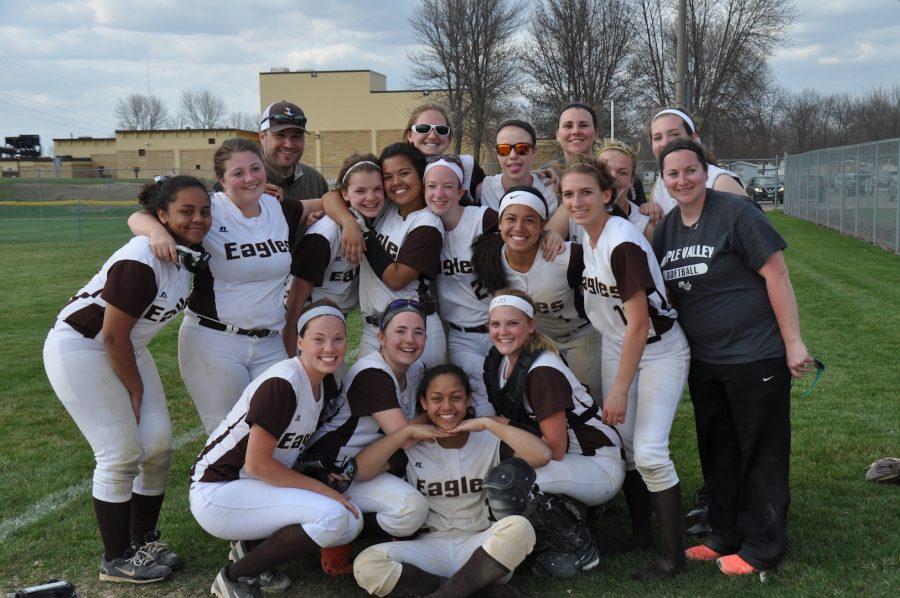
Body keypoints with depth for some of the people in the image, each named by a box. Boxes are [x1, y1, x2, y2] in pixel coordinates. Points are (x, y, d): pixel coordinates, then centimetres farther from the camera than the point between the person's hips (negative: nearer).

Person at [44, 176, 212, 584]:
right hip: (80, 349, -8)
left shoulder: (188, 251, -5)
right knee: (121, 456, -8)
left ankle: (144, 542, 21)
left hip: (125, 348, 9)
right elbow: (113, 336, -24)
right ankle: (116, 561, 9)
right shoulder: (140, 263, -29)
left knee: (158, 446, 3)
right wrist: (137, 390, -10)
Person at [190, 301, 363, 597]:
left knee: (352, 523, -5)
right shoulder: (281, 384, -23)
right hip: (216, 493, -8)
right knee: (332, 516, -25)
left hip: (260, 488, 9)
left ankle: (254, 545, 8)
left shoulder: (326, 384, 3)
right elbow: (256, 463, -22)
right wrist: (322, 489, -18)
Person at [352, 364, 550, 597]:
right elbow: (359, 470, -7)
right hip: (430, 547, 0)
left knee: (519, 528, -33)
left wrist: (489, 423, -11)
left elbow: (541, 456, -13)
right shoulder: (413, 447, 6)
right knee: (366, 565, -27)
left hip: (481, 547, 0)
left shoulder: (490, 441, 3)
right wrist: (406, 432, -8)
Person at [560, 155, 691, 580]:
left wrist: (620, 390, -19)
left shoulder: (622, 244, -27)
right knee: (621, 443, 8)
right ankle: (641, 533, 25)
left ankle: (673, 557, 1)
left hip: (658, 350, -7)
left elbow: (639, 324, -24)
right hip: (616, 348, 8)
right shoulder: (588, 236, -3)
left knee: (649, 453, -14)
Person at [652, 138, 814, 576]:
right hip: (704, 361, 7)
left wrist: (793, 342, -17)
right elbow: (663, 290, 15)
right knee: (717, 452, 17)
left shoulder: (734, 212, -14)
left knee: (760, 454, 5)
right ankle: (726, 535, 32)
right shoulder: (667, 228, 6)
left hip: (755, 356, -7)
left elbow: (776, 274, -15)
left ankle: (763, 547, 18)